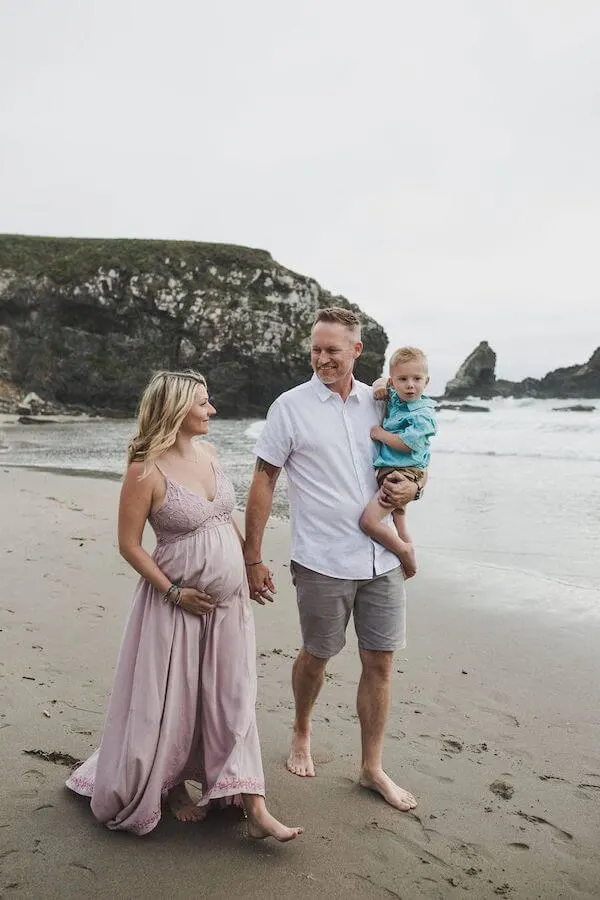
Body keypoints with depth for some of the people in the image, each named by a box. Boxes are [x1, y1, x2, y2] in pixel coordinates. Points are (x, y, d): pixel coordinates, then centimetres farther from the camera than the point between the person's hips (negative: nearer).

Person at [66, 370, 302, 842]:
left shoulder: (208, 452, 3)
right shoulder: (146, 471, -17)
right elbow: (129, 545, -13)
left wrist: (251, 564, 13)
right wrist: (175, 592, -15)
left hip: (230, 599, 6)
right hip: (180, 601, -6)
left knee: (232, 700, 8)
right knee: (171, 701, 9)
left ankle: (255, 810, 14)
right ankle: (170, 789, 36)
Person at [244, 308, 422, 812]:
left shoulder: (380, 402, 5)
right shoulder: (291, 406, -6)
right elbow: (263, 481, -5)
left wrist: (411, 487, -7)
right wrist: (252, 559, -8)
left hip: (382, 558, 4)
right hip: (323, 561, -3)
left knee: (380, 661, 8)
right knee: (316, 656, 13)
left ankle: (372, 768, 26)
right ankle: (302, 735, 42)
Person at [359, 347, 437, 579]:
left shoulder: (423, 415, -14)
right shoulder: (395, 399, 8)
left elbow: (405, 444, -22)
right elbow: (379, 384, 25)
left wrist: (380, 433, -10)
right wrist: (380, 388, 2)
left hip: (403, 474, -10)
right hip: (390, 471, 10)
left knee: (369, 521, -19)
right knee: (397, 512, 24)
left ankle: (404, 551, -4)